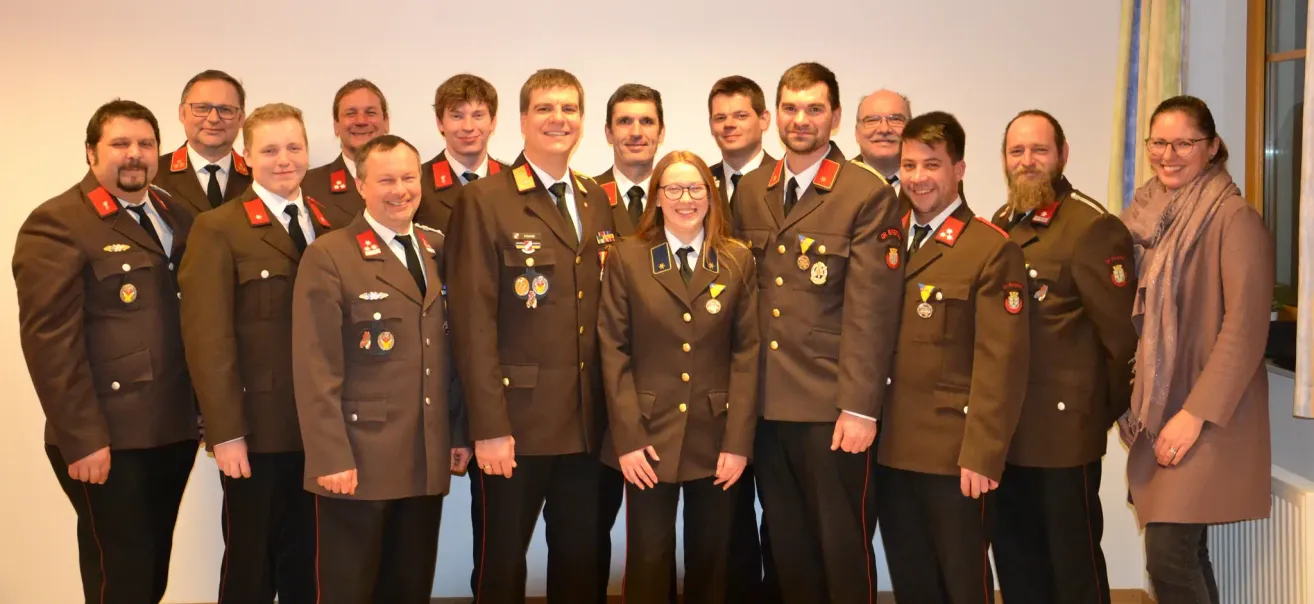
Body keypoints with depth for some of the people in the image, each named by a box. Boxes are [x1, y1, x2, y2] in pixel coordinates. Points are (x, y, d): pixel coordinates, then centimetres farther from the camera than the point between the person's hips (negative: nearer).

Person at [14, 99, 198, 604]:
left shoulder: (178, 218, 12)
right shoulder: (56, 225, -9)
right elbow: (50, 339, -15)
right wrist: (81, 438, -19)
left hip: (175, 429, 6)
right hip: (108, 438, -6)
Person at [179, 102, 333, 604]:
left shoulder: (333, 225, 11)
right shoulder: (218, 229, -4)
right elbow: (208, 337, -11)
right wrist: (225, 432, -16)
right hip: (256, 429, -4)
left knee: (309, 562, 13)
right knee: (251, 563, 9)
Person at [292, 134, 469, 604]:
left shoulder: (440, 251, 10)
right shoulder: (329, 256, -7)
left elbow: (454, 351, 12)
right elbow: (315, 370, -12)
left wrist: (461, 432, 8)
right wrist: (331, 457, -16)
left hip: (429, 459, 5)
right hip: (358, 459, -5)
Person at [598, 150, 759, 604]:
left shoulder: (738, 259, 4)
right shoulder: (626, 258, 1)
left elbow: (747, 353, 0)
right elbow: (614, 351, -2)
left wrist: (738, 441, -7)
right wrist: (627, 438, -10)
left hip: (717, 435, 1)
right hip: (648, 435, -1)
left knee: (711, 559, 11)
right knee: (648, 562, 5)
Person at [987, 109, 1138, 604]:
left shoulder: (1093, 227, -12)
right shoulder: (999, 226, 12)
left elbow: (1120, 332, -12)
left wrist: (1116, 412, -5)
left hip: (1065, 427, -7)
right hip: (1005, 427, 7)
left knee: (1073, 563, 5)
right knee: (1015, 562, 15)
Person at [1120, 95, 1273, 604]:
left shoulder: (1234, 218, -11)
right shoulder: (1150, 214, 10)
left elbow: (1245, 328, -16)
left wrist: (1195, 414, -19)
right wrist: (1135, 403, 10)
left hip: (1207, 417, -6)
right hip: (1157, 408, 6)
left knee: (1169, 554, -11)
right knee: (1185, 551, 10)